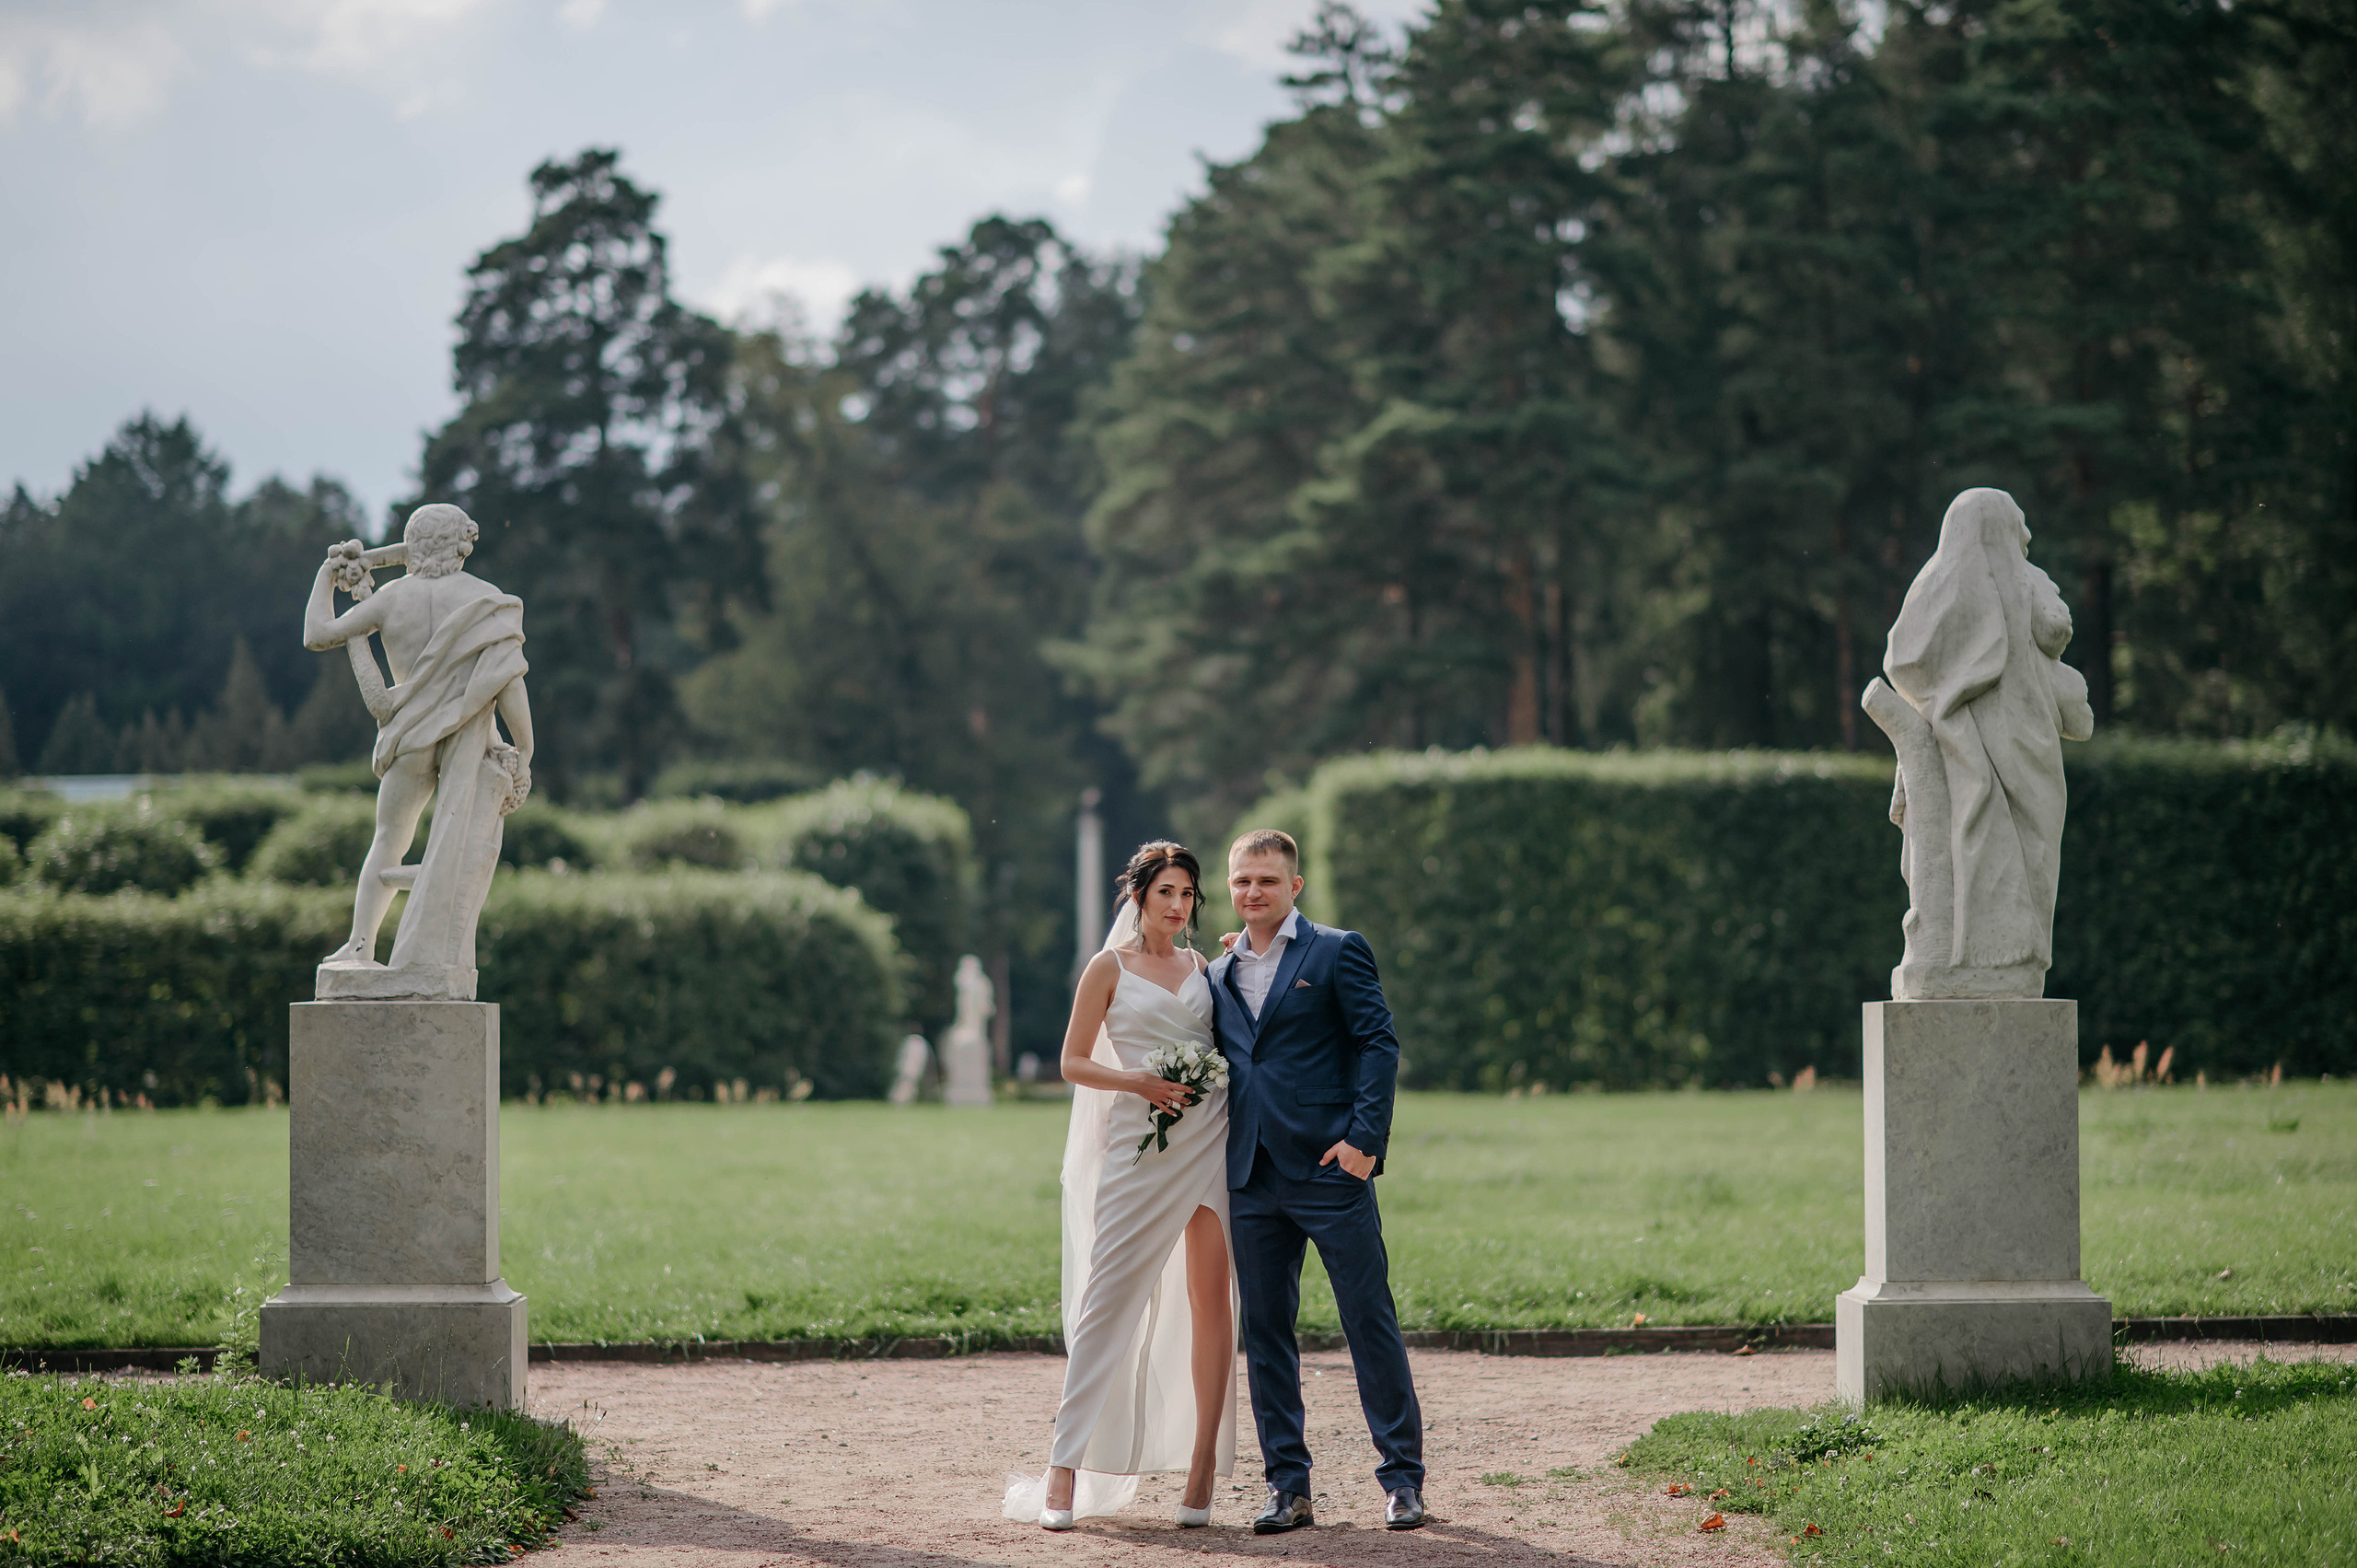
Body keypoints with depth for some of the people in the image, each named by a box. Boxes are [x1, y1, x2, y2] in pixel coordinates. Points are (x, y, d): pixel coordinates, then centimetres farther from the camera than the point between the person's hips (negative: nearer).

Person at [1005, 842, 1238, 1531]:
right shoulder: (1110, 968, 4)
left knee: (1212, 1299, -1)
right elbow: (1073, 1063, 2)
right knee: (1110, 1295, -8)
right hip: (1142, 1140, -3)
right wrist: (1137, 1080, -13)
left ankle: (1203, 1467, 4)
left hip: (1211, 1138, 4)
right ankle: (1066, 1467, -6)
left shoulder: (1203, 968, 15)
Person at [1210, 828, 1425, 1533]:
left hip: (1329, 1166, -5)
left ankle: (1402, 1478, 5)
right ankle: (1288, 1486, 12)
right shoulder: (1219, 974, 16)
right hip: (1252, 1178, 5)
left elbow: (1379, 1044, -5)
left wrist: (1365, 1137, -15)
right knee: (1265, 1330, 5)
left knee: (1370, 1321, -2)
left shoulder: (1337, 951, 1)